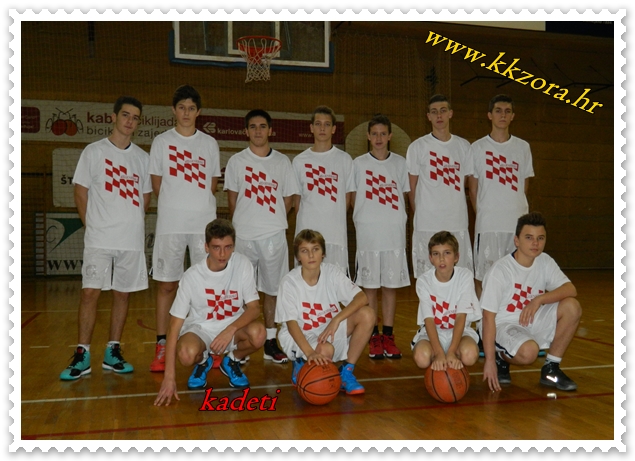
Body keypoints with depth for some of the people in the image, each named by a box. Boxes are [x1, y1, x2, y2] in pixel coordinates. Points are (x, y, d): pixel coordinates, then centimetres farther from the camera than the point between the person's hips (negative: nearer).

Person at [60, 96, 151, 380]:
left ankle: (113, 352, 17)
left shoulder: (142, 157, 10)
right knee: (90, 292, -6)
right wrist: (92, 226, 0)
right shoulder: (94, 151, 2)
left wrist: (132, 222, 7)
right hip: (99, 239, -3)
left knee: (123, 294, 7)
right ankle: (82, 356, 3)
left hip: (132, 239, 3)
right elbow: (80, 191, 3)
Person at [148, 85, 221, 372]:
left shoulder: (210, 143, 10)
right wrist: (175, 205, 3)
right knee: (167, 284, 2)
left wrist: (198, 205, 3)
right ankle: (161, 347, 10)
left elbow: (212, 186, 13)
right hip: (170, 224, -1)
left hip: (205, 223, 1)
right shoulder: (161, 142, 6)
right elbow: (157, 185, 6)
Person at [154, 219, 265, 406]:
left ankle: (232, 361, 4)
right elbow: (174, 325, -19)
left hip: (234, 325, 2)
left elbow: (254, 308, -13)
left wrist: (230, 329, -34)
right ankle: (203, 362, 5)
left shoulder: (242, 264, -16)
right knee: (186, 354, -35)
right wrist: (169, 377, -24)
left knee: (258, 333, -31)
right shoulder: (192, 276, -20)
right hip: (200, 327, -1)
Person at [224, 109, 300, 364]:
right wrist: (243, 223, 4)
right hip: (244, 236, -1)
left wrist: (272, 221, 3)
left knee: (272, 289, 6)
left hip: (274, 235, 1)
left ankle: (270, 342, 16)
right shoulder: (236, 161, 4)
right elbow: (232, 198, 7)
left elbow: (288, 198, 10)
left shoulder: (282, 161, 7)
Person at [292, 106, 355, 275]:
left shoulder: (345, 159, 5)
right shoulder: (299, 161, 7)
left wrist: (336, 221, 3)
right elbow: (297, 197, 10)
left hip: (336, 234, -1)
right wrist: (304, 222, 4)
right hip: (306, 232, 1)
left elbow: (347, 195, 8)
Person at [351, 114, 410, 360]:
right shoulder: (359, 163, 4)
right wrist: (364, 219, -3)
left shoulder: (400, 162, 8)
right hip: (368, 232, -1)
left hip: (395, 231, 1)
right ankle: (373, 337, 13)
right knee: (369, 286, 3)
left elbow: (403, 196, 12)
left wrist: (394, 219, 1)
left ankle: (388, 335, 16)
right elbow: (354, 198, 7)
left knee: (391, 284, 6)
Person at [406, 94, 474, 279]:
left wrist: (459, 211, 8)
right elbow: (412, 187, 5)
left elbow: (469, 183, 13)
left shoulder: (463, 146, 9)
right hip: (427, 224, -2)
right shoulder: (418, 147, 2)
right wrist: (419, 214, 4)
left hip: (458, 223, 3)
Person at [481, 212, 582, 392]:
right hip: (502, 325, -6)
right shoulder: (500, 270, -18)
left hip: (531, 322, 6)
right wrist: (490, 360, -23)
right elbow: (488, 317, -19)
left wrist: (539, 299, -29)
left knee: (572, 307, -14)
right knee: (528, 351, -35)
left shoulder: (545, 262, 0)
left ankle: (551, 370, -1)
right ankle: (501, 359, 2)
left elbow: (570, 289, -12)